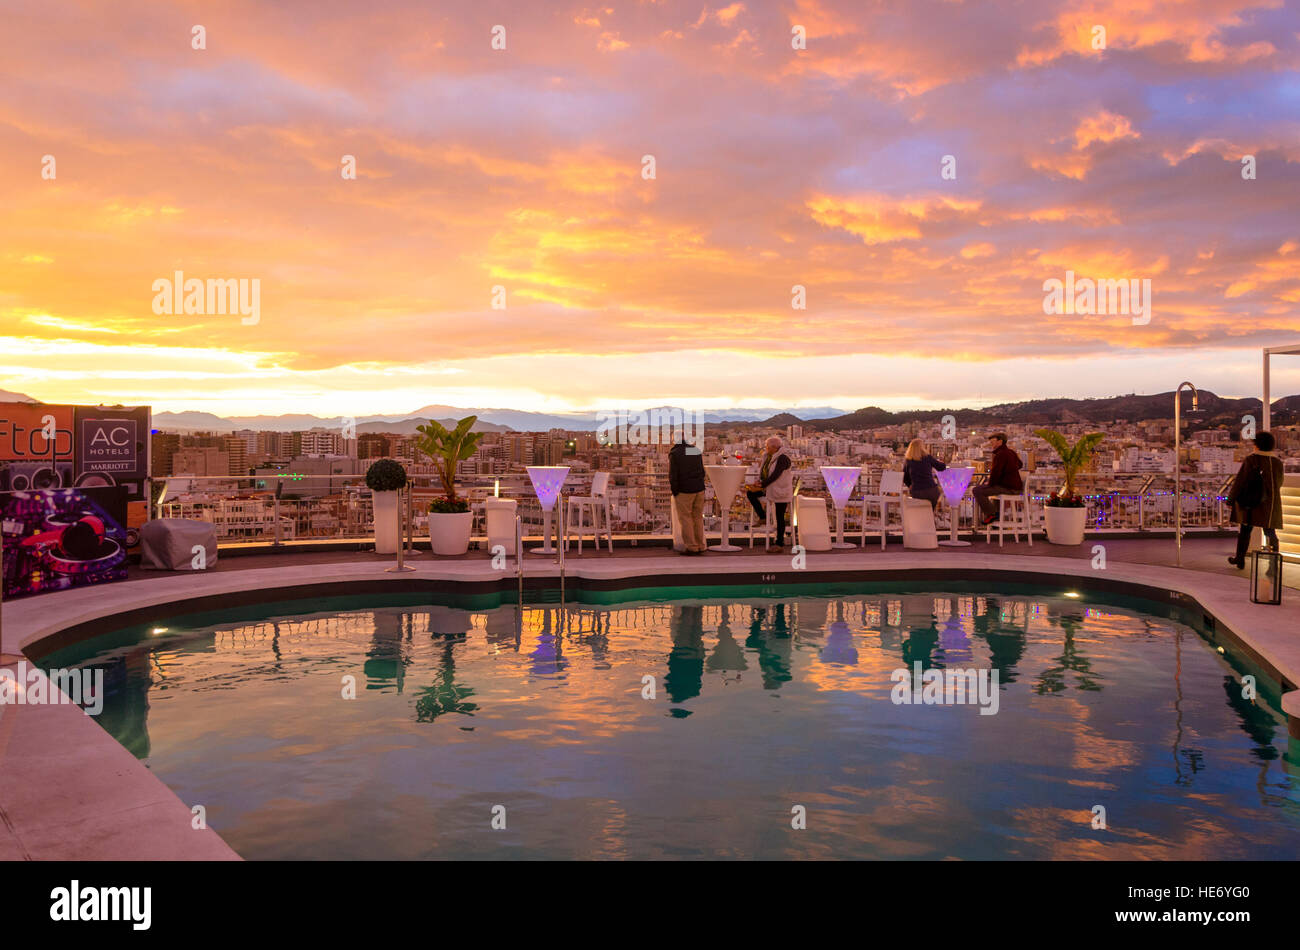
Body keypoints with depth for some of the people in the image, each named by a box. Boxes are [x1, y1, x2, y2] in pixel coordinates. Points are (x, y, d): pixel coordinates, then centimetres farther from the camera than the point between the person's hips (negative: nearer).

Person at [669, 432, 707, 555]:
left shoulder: (674, 453, -6)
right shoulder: (697, 451, 11)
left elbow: (673, 475, -8)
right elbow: (702, 470, 14)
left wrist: (674, 491, -2)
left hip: (684, 490, -5)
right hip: (700, 489, 5)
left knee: (685, 518, 0)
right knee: (698, 517, 10)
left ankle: (691, 546, -2)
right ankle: (700, 546, 11)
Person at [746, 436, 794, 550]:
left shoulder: (782, 458, -21)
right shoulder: (767, 456, 6)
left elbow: (774, 476, -27)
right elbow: (763, 472, 11)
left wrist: (761, 486, -26)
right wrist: (760, 482, -10)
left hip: (781, 491, -9)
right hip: (769, 488, 9)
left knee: (779, 518, -5)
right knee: (750, 493, -3)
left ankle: (780, 544, 1)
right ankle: (763, 517, 7)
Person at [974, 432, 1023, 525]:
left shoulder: (1000, 455, -15)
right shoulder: (1011, 452, 16)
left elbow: (995, 473, -20)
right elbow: (1020, 464, 38)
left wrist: (989, 484, -2)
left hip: (1008, 488, -10)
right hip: (1017, 487, 10)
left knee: (976, 490, -16)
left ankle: (990, 514, -9)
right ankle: (997, 513, 38)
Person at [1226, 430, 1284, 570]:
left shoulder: (1250, 460, -10)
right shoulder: (1277, 462, 3)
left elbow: (1240, 481, -10)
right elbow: (1279, 483, 14)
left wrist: (1231, 498, -1)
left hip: (1251, 504, -2)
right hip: (1271, 506, 3)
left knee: (1245, 531, 10)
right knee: (1270, 532, 5)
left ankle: (1240, 560, 20)